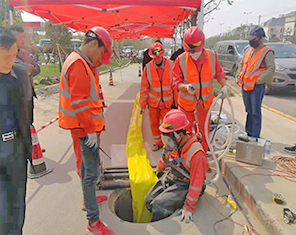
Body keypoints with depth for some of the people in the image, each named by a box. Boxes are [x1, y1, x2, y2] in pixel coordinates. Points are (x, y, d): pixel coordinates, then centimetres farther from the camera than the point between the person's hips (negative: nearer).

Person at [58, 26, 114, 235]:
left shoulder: (81, 62, 14)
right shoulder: (79, 65, -20)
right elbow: (79, 103, -24)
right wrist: (90, 131, -21)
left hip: (87, 125, 11)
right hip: (86, 127, -11)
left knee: (87, 165, 24)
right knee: (92, 172, -4)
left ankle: (88, 198, 44)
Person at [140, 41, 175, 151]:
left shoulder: (171, 65, -10)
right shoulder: (148, 67, -7)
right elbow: (144, 88, -1)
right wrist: (142, 105, 2)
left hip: (167, 102, -2)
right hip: (153, 102, 2)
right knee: (154, 123, 13)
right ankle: (158, 142, 33)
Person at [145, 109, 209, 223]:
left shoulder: (196, 153, -30)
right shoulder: (175, 143, -8)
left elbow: (196, 183, -25)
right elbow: (166, 158, 16)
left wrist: (189, 207, -21)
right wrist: (159, 170, 34)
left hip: (185, 186, -7)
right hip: (170, 177, 7)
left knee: (159, 204, -22)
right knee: (149, 201, 0)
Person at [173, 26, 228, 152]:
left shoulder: (212, 56, -8)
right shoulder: (181, 59, -15)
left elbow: (219, 73, 7)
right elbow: (176, 82, -11)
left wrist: (224, 86, -8)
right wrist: (186, 87, -30)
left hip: (205, 99, 3)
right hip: (187, 100, -2)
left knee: (204, 129, 16)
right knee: (185, 130, 7)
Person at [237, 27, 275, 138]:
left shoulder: (267, 53, -9)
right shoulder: (248, 51, 13)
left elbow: (271, 69, -17)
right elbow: (241, 64, 24)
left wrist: (258, 81, -18)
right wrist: (240, 76, 11)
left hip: (257, 87, -7)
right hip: (245, 86, 7)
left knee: (255, 112, -5)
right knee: (249, 111, 17)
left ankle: (255, 136, 1)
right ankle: (248, 132, 30)